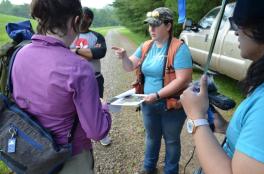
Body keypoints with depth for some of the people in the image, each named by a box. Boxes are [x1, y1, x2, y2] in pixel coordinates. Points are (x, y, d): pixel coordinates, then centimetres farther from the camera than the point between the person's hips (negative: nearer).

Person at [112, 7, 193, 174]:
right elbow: (130, 67, 5)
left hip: (172, 104, -5)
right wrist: (124, 56, -16)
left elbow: (182, 80, -23)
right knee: (152, 136, 24)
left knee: (171, 140, 16)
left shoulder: (179, 48, -17)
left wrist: (157, 95, -27)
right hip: (149, 103, 6)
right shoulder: (146, 46, 3)